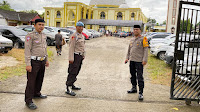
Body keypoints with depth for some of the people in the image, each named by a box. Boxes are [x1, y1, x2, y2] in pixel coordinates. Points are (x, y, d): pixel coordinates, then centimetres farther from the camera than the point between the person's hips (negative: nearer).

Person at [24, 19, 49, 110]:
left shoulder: (43, 36, 10)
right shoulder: (30, 35, -12)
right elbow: (27, 50, -16)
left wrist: (46, 60, 19)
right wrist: (28, 64, -21)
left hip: (42, 61, 8)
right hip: (34, 62, -7)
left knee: (40, 79, 18)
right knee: (31, 81, -2)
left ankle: (36, 94, 37)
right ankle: (28, 101, 6)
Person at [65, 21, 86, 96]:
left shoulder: (82, 35, 15)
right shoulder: (74, 36, -13)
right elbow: (71, 47, -17)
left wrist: (83, 55, 20)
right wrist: (71, 58, -22)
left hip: (80, 56, 9)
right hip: (75, 56, -9)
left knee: (76, 72, 14)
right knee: (72, 72, -10)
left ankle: (72, 85, 25)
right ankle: (68, 89, -7)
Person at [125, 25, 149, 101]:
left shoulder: (143, 39, -4)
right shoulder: (132, 39, 16)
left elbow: (146, 50, -9)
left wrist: (144, 60, -16)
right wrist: (127, 57, 16)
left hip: (139, 61, -7)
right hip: (132, 60, 7)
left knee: (140, 77, -7)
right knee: (133, 75, 17)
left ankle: (140, 93, -4)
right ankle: (134, 88, 33)